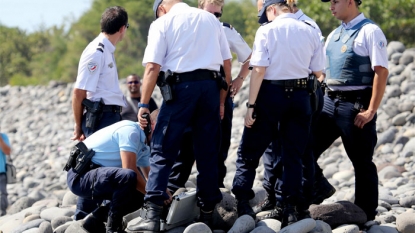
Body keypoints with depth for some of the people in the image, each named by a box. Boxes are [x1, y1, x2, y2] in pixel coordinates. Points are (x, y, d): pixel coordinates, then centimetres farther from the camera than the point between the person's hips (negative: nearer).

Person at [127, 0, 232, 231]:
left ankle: (153, 214, -11)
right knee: (208, 154, 11)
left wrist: (144, 104, -5)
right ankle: (208, 212, 14)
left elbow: (152, 67, -6)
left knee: (163, 151, -2)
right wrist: (221, 101, 17)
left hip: (181, 86, -4)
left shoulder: (162, 23, 4)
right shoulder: (211, 19, 17)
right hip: (211, 85, 4)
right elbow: (227, 63, 14)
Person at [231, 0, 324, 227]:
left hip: (271, 94, -3)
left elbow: (259, 70, -12)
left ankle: (243, 203, 7)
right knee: (293, 155, 10)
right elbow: (317, 72, 7)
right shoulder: (310, 32, 4)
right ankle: (290, 209, 6)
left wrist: (251, 105, -10)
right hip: (300, 97, 3)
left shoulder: (266, 31, -7)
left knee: (249, 151, 9)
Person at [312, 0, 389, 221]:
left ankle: (366, 217, 11)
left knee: (362, 162, 2)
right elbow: (322, 70, 21)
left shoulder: (369, 32, -10)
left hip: (356, 104, -7)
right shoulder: (333, 35, 14)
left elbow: (381, 72, -15)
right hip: (330, 101, 7)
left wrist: (371, 111, -19)